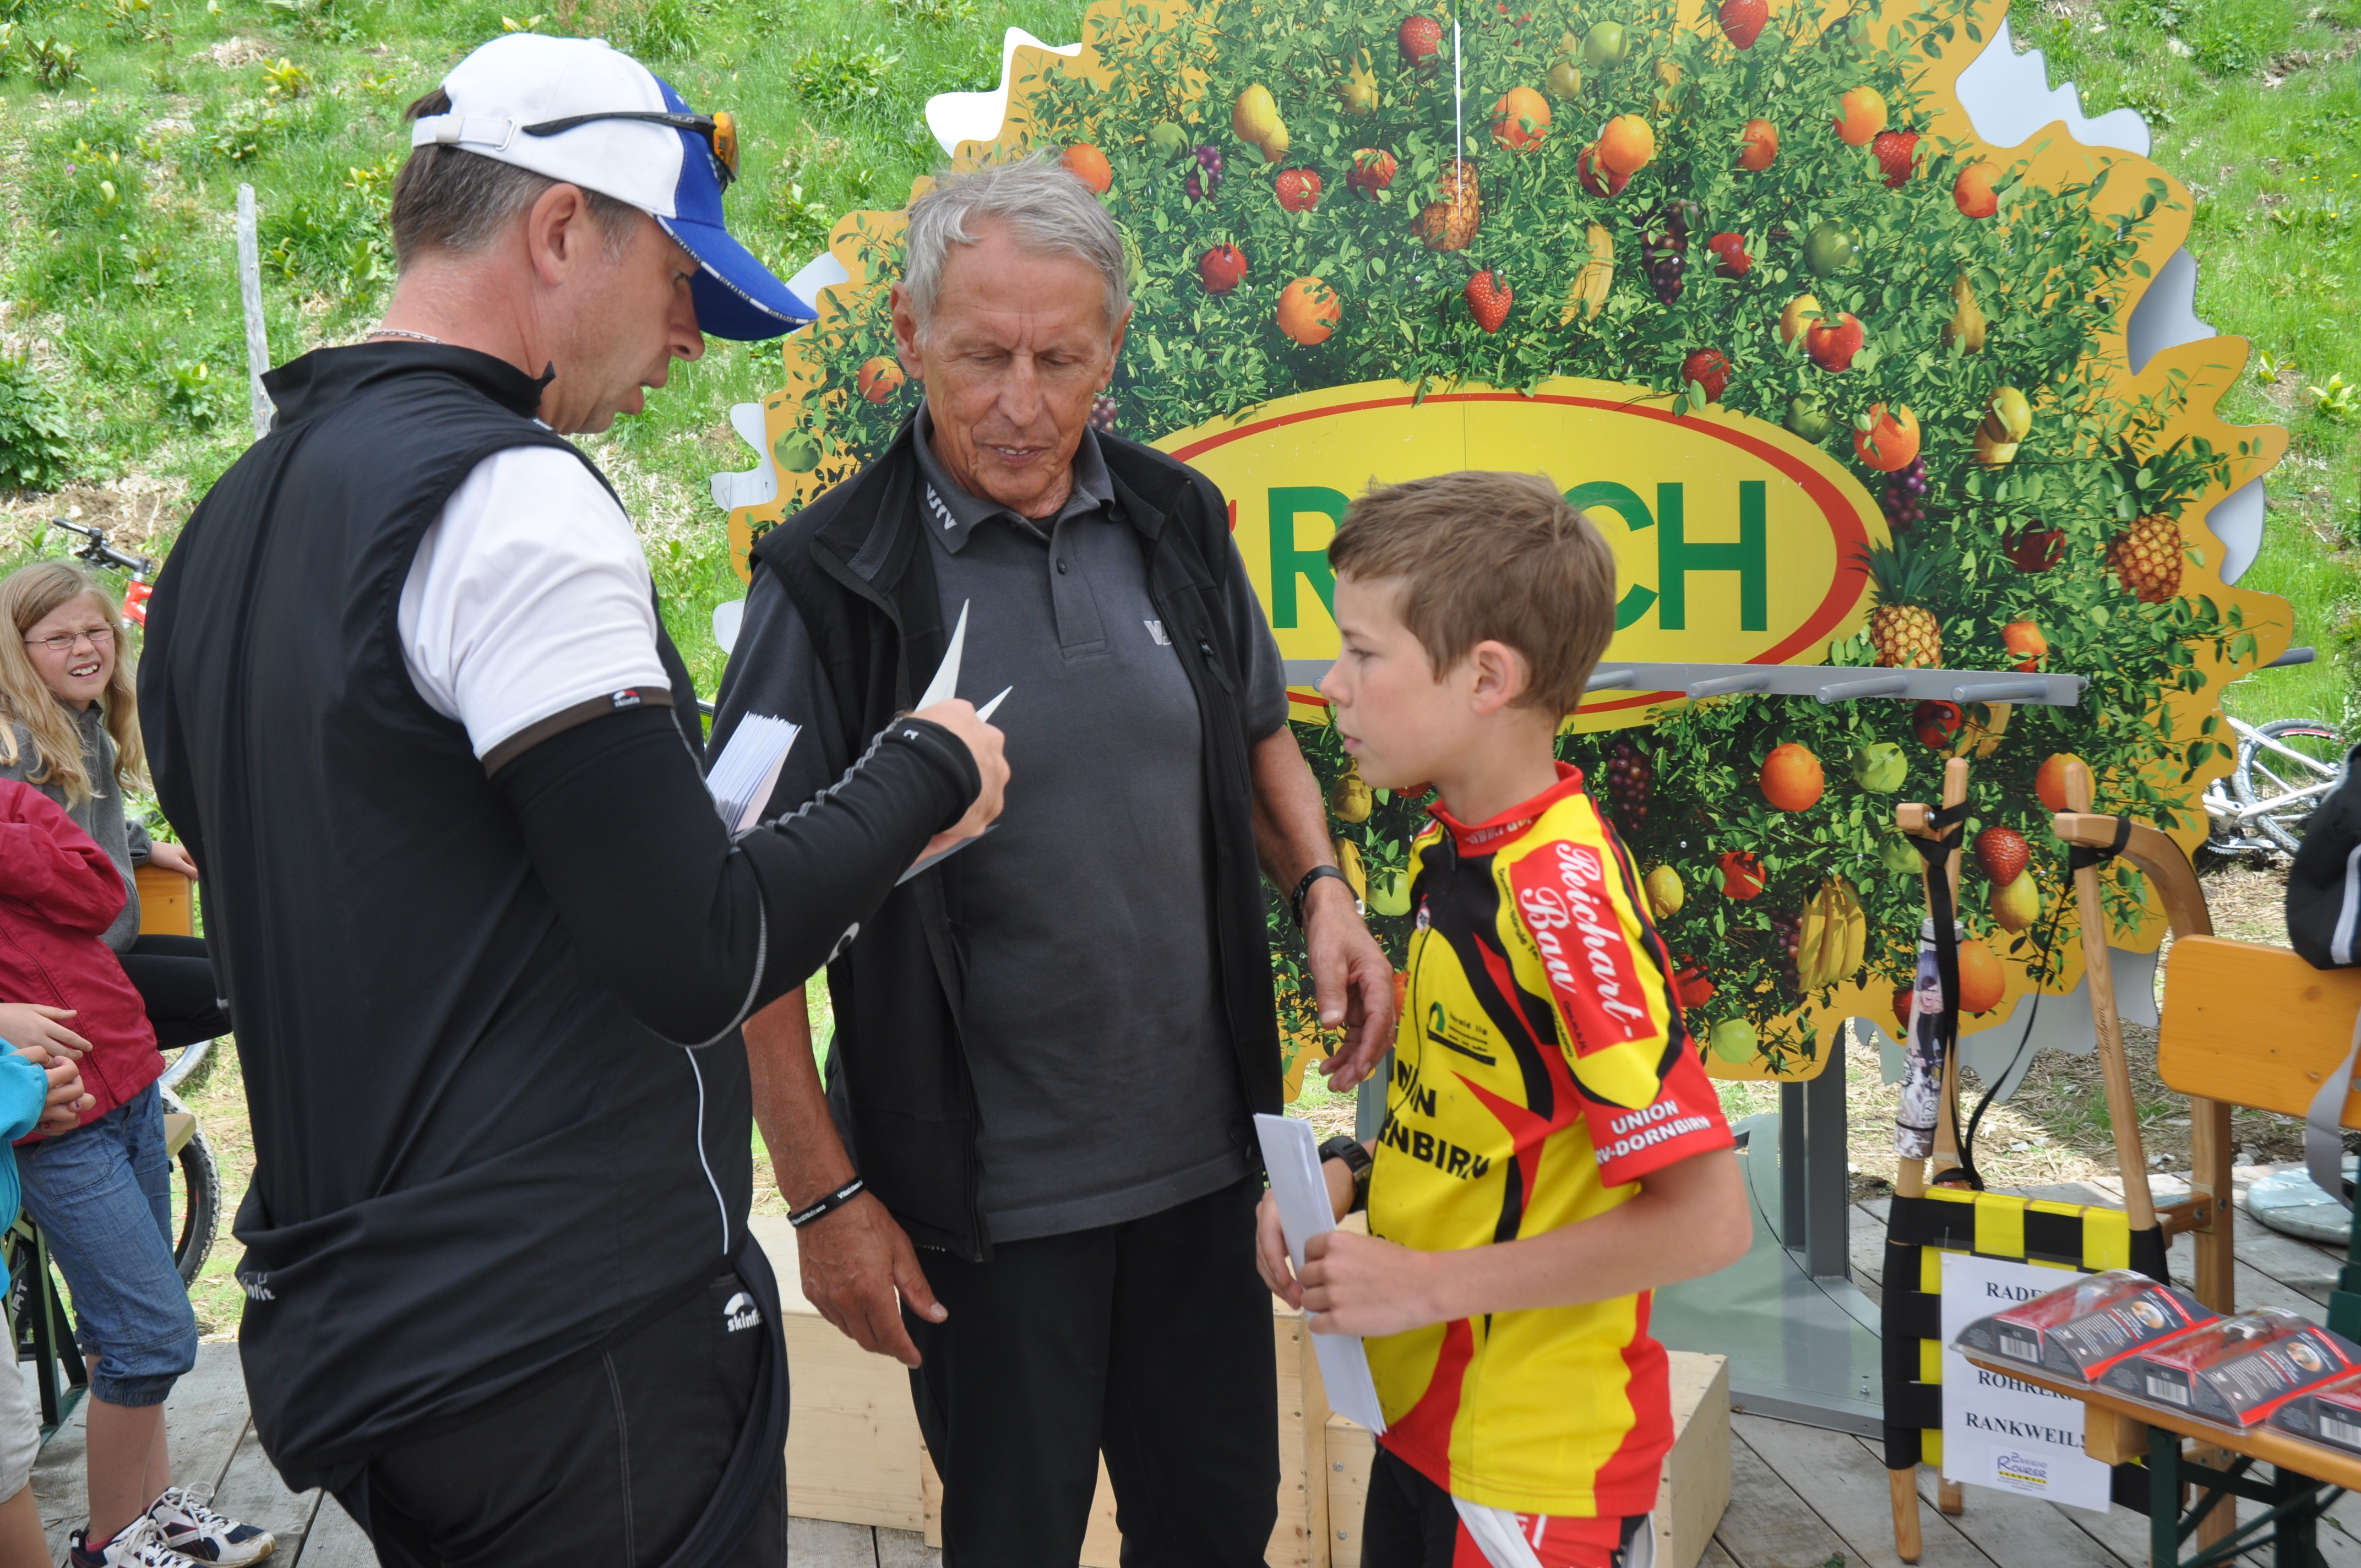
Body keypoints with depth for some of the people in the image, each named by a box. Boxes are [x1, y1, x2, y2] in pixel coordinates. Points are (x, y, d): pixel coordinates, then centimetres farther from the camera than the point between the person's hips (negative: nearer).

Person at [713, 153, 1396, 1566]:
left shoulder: (1177, 520, 2)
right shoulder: (835, 579, -13)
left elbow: (1258, 738, 18)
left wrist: (1322, 889, -2)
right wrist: (824, 1194, -10)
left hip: (1204, 1156, 4)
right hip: (983, 1196, -4)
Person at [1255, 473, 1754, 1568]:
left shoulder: (1562, 894, -24)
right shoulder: (1452, 851, 1)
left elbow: (1706, 1218, -26)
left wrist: (1430, 1284, -21)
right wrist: (1351, 1179, -2)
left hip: (1535, 1474, -8)